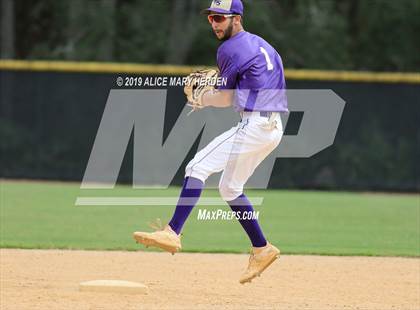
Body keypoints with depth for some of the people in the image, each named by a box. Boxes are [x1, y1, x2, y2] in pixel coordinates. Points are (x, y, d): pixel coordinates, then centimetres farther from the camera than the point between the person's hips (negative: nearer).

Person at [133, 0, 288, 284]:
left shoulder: (230, 49, -7)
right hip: (274, 128, 9)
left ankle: (172, 233, -19)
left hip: (253, 125, -9)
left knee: (198, 167, -11)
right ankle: (262, 249, 20)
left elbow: (225, 99, -1)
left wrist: (200, 98, 18)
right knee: (230, 188, 19)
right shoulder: (262, 45, 20)